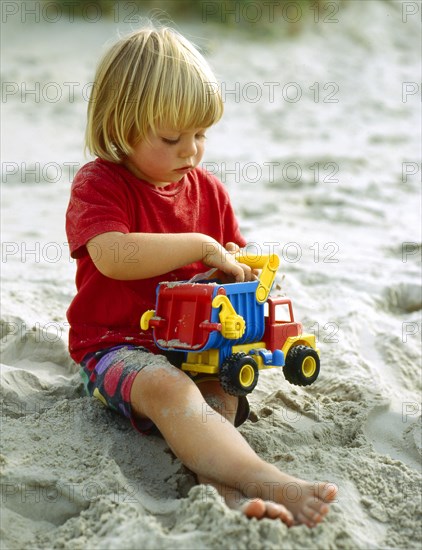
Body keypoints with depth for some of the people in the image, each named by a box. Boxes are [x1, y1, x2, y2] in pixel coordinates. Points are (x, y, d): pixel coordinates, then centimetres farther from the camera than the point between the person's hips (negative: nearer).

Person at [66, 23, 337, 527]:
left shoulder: (208, 190, 11)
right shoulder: (98, 183, -7)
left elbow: (232, 259, 23)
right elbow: (113, 257, -26)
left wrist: (243, 269, -2)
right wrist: (202, 247, -22)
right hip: (117, 344, -7)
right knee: (170, 390, -36)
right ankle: (272, 483, -52)